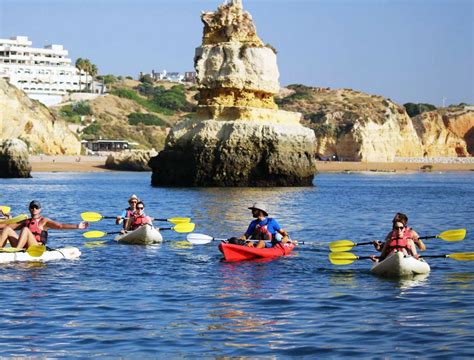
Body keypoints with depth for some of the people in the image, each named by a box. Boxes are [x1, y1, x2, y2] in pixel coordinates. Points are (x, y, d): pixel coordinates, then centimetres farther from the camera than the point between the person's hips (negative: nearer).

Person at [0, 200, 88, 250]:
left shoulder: (43, 221, 5)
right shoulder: (26, 222, 22)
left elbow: (60, 226, -7)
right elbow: (10, 225, 27)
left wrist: (77, 226, -19)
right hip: (23, 249, 6)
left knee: (25, 229, -27)